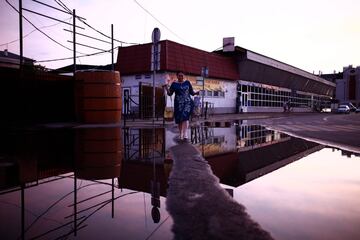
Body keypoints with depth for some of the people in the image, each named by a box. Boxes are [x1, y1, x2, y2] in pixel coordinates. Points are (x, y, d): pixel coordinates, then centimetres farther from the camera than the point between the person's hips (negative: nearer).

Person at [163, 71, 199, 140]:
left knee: (185, 117, -17)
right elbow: (170, 93, 5)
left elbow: (191, 92, 13)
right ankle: (181, 134, 18)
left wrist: (195, 93, -7)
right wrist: (166, 88, -12)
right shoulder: (174, 84, 7)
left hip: (187, 102, -1)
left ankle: (185, 134, -24)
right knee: (179, 119, 3)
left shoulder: (187, 82, 9)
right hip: (178, 104, 1)